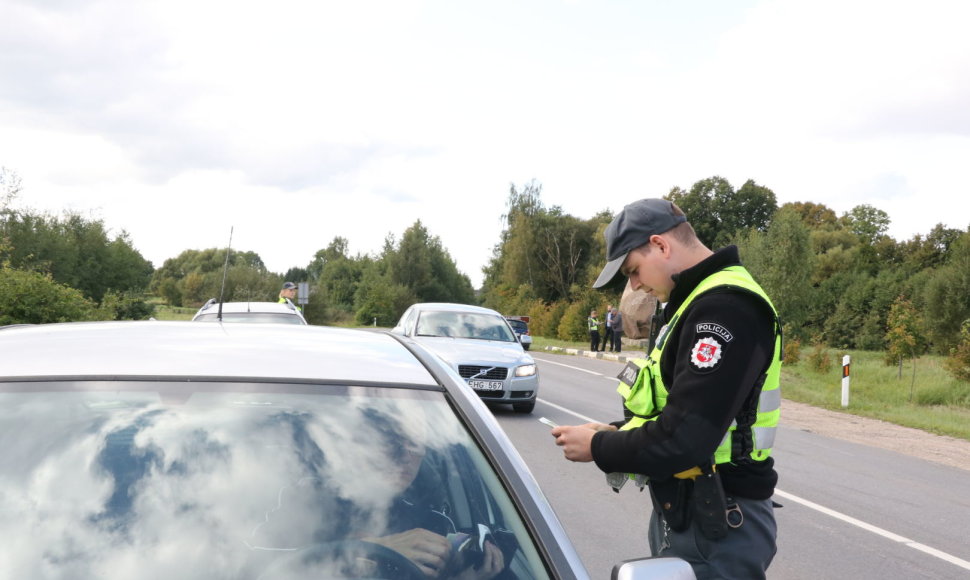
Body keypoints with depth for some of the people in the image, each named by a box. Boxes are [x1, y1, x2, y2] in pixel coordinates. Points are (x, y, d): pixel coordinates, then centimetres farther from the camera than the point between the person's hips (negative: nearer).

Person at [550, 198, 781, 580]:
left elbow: (682, 441, -27)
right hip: (682, 513, 10)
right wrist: (617, 433, 4)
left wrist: (598, 448, -13)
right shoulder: (703, 299, 12)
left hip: (715, 530, -10)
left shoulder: (725, 308, -23)